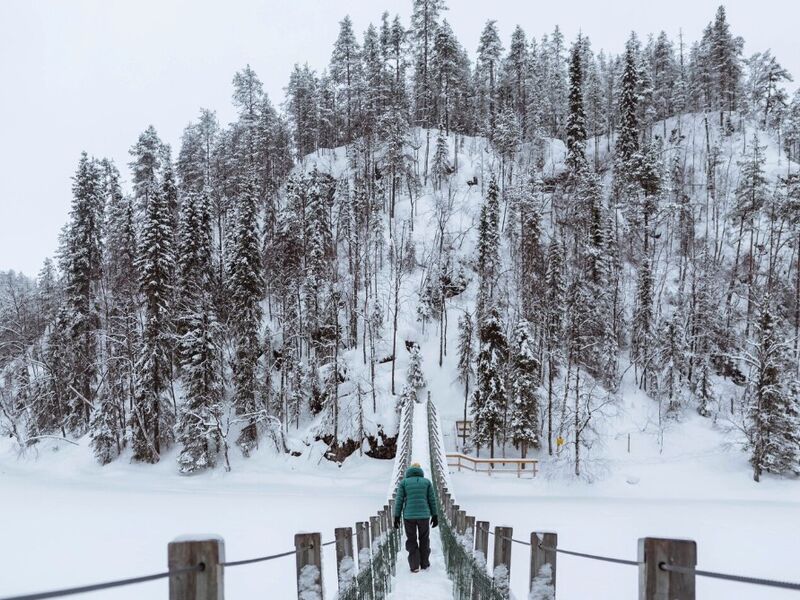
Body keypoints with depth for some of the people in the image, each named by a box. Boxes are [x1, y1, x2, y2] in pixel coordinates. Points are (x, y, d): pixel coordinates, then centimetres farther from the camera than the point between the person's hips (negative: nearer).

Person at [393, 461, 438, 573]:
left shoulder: (403, 482, 2)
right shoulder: (427, 482, 4)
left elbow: (399, 501, -3)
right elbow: (432, 500, 3)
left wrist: (397, 517, -1)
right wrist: (435, 516, 9)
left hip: (409, 516, -1)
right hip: (424, 515, 1)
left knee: (411, 541, 13)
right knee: (424, 539, 21)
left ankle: (415, 566, 7)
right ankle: (424, 563, 27)